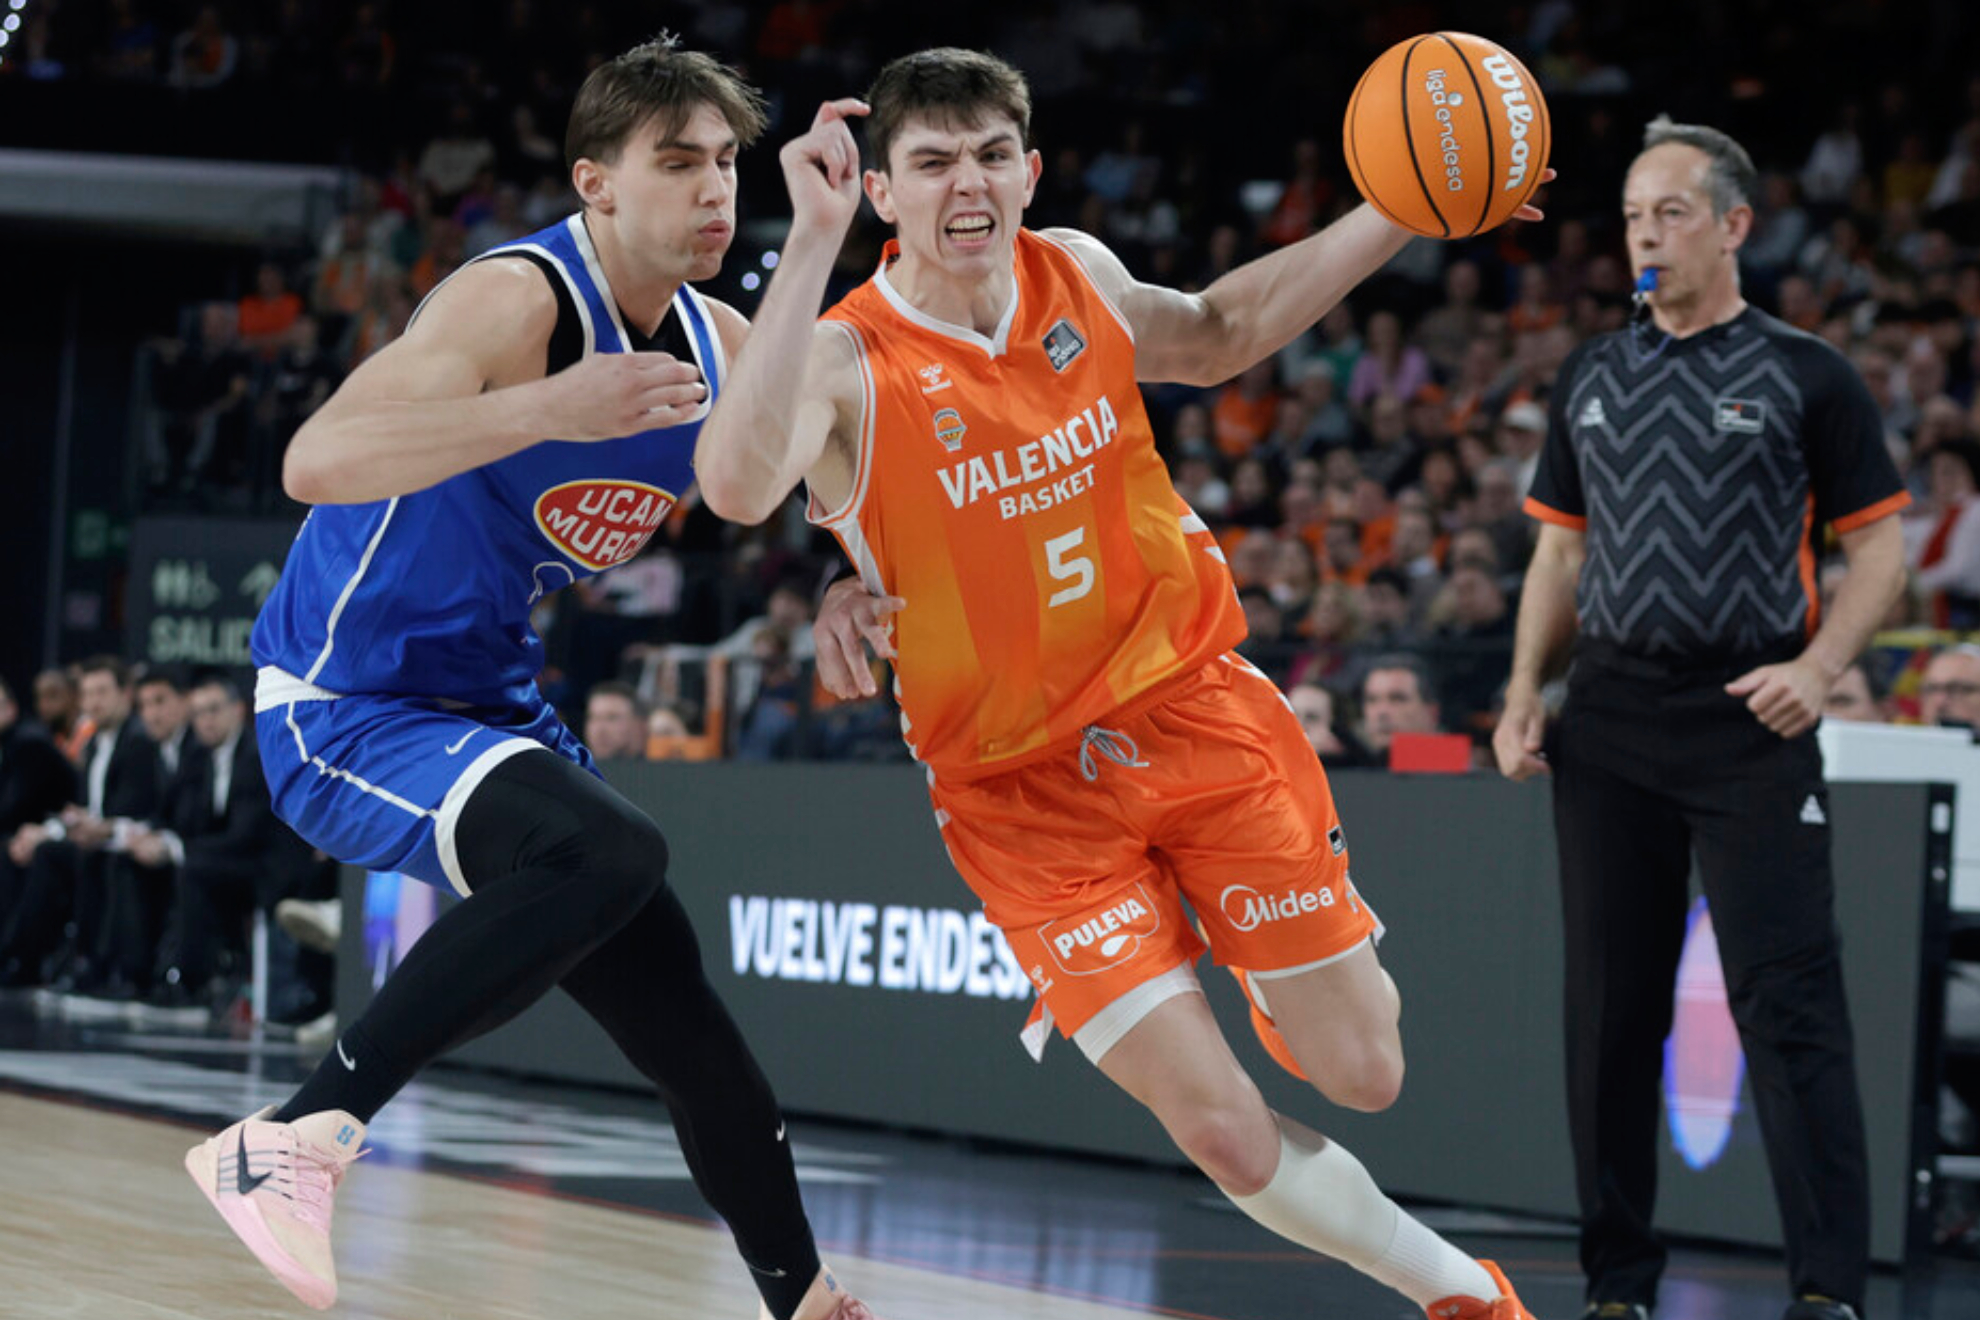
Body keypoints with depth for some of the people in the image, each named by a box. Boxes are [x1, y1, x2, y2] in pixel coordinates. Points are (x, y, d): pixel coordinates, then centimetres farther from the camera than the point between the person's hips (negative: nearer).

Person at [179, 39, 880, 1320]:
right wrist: (544, 410, -46)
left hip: (490, 709, 9)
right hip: (343, 713, -9)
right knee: (610, 851, -34)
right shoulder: (515, 301, -23)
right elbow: (315, 463, -37)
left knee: (677, 1005, 13)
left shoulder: (719, 348, 2)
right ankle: (298, 1136, -30)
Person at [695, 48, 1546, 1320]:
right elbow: (739, 486, -42)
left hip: (1195, 708, 4)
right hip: (1023, 788, -4)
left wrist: (1395, 218, 11)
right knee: (1228, 1135, -10)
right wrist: (812, 243, -46)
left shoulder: (1079, 275, -3)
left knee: (1366, 1074, 5)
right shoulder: (849, 358, -19)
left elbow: (1214, 335, 21)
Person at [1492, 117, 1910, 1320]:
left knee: (1789, 1004, -10)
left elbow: (1880, 547, 1)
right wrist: (1525, 695, 8)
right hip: (1610, 725, 4)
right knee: (1612, 1007, 6)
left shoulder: (1806, 375, 1)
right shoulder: (1593, 379, 14)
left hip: (1750, 721, -4)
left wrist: (1819, 666, -14)